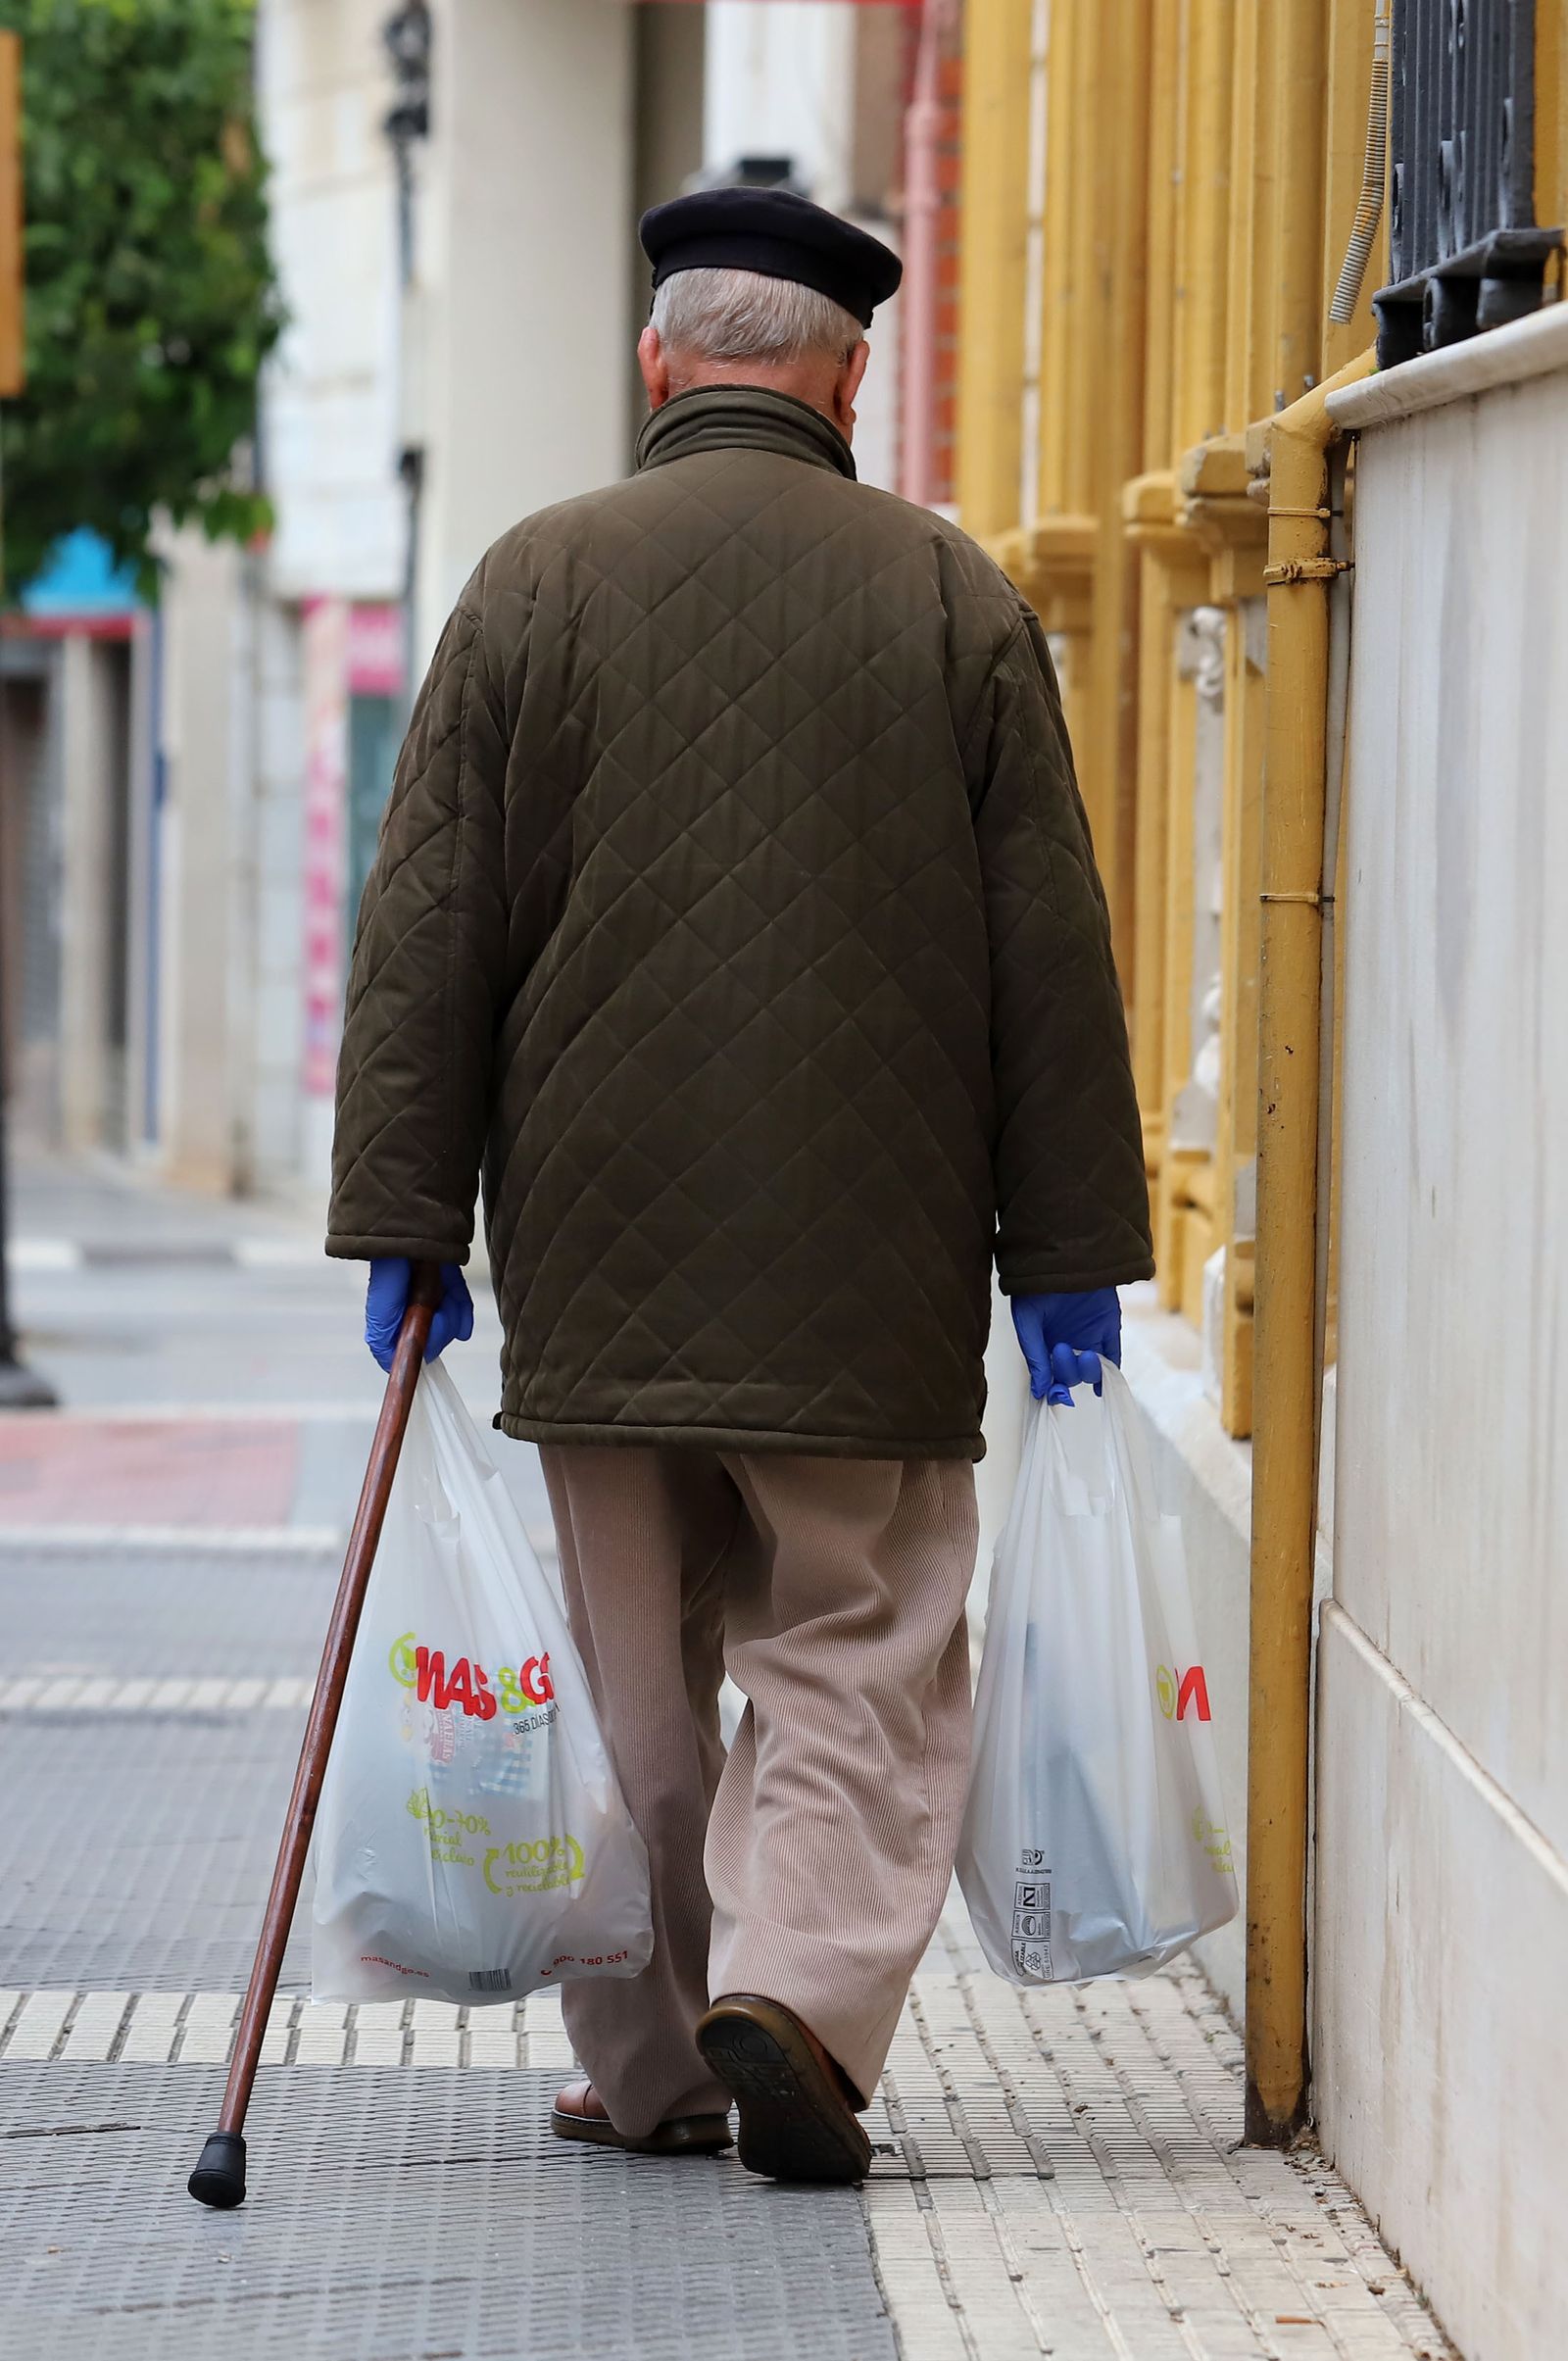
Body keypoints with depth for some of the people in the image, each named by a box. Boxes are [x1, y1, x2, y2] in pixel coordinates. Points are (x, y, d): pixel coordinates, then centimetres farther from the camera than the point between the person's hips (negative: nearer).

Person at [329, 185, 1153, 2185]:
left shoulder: (533, 586, 0)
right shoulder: (954, 598, 0)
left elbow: (425, 932, -1)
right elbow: (1051, 950, 1)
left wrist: (407, 1225, 3)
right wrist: (1069, 1252, 5)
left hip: (597, 1257, 1)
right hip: (868, 1268, -1)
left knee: (635, 1678, 12)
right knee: (860, 1660, 6)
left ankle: (648, 2066, 18)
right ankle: (798, 1991, -14)